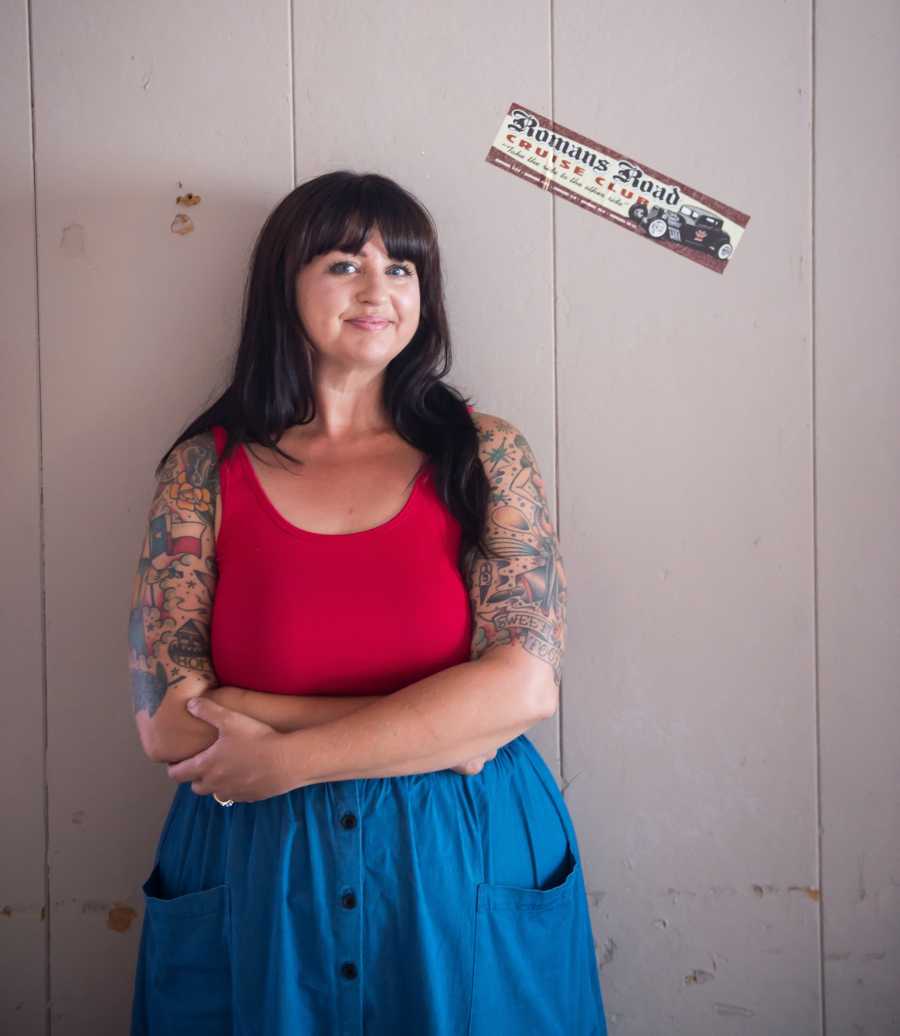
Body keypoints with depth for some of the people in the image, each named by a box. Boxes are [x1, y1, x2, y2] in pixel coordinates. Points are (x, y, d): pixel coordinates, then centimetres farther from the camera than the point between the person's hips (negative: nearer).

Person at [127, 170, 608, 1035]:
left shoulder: (484, 454, -2)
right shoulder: (205, 469, -3)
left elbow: (527, 682, -12)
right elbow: (164, 722, -10)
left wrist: (290, 756, -14)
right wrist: (441, 724, -13)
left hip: (464, 875, 0)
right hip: (257, 884, 0)